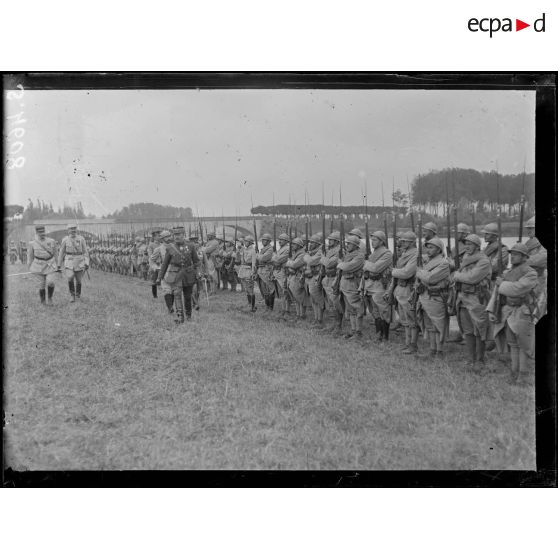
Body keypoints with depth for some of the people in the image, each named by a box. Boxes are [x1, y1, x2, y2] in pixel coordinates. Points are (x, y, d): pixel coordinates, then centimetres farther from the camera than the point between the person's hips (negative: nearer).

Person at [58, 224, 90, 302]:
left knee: (78, 280, 7)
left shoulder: (81, 239, -3)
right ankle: (72, 295, -2)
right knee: (70, 278, -20)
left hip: (80, 262, 0)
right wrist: (59, 265, 9)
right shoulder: (65, 240, -1)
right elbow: (61, 252, 7)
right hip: (69, 261, 0)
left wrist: (87, 263, -9)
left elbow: (85, 252, 0)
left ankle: (78, 295, 30)